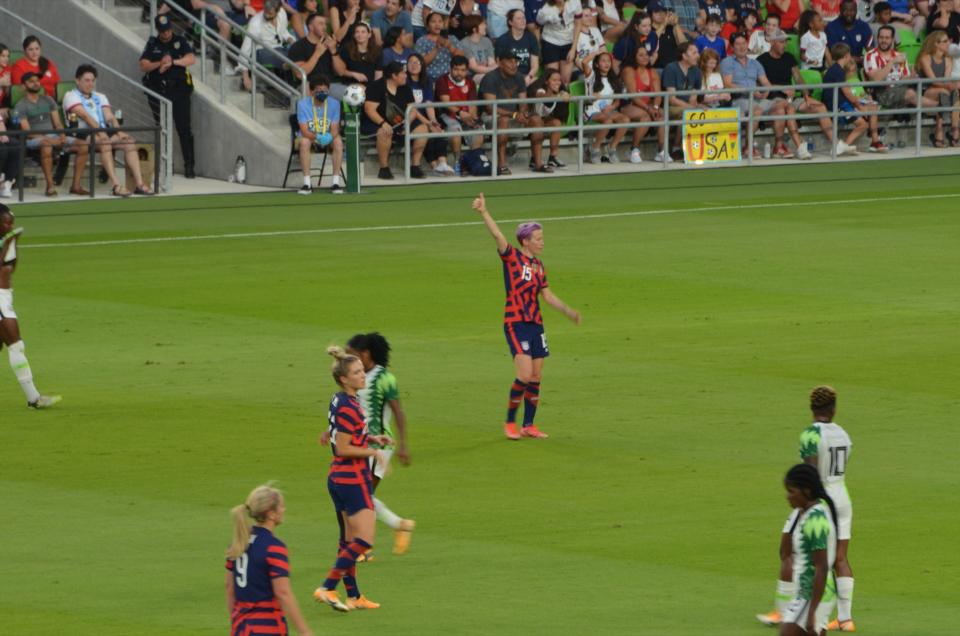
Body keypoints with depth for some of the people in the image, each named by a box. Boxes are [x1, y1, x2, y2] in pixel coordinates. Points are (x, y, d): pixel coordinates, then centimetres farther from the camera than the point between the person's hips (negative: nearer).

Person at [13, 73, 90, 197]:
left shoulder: (48, 100, 19)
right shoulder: (20, 106, 1)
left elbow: (57, 123, 15)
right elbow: (27, 131, -9)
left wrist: (62, 136, -8)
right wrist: (47, 139, -21)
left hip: (53, 136, 6)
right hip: (35, 139, -6)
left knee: (83, 146, -14)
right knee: (47, 146, -43)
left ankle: (76, 185, -16)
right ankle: (50, 185, -38)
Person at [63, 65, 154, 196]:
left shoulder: (100, 97, 25)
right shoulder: (71, 96, 3)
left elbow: (109, 116, 11)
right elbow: (84, 115, -11)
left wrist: (118, 131, -9)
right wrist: (99, 132, -24)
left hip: (103, 133, 7)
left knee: (129, 142, -18)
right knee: (105, 143, -37)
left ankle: (139, 183, -26)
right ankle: (116, 185, -45)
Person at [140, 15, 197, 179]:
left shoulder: (180, 42, 7)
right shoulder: (152, 45, 9)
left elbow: (192, 59, -7)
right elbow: (143, 66, 0)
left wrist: (173, 62, -19)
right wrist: (159, 64, -16)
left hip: (179, 89, -1)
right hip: (158, 90, 1)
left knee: (184, 128, -5)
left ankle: (189, 165, -4)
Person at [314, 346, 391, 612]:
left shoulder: (339, 401, 9)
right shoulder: (348, 408, -20)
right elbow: (343, 448, -20)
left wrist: (371, 438, 12)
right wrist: (374, 452, -12)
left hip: (338, 478, 10)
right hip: (353, 478, -10)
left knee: (349, 540, 14)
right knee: (364, 539, -10)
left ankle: (353, 596, 20)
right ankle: (327, 588, -13)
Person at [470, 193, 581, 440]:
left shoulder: (538, 265, 14)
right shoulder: (512, 257, -5)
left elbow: (547, 295, 22)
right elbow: (497, 235, -20)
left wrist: (568, 311, 19)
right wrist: (483, 213, -34)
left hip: (535, 323, 7)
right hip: (515, 323, -7)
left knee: (536, 378, 7)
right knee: (525, 375, -16)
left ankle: (529, 426, 16)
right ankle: (510, 423, -2)